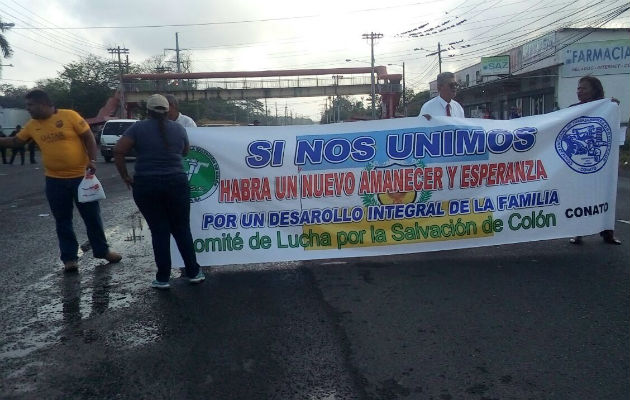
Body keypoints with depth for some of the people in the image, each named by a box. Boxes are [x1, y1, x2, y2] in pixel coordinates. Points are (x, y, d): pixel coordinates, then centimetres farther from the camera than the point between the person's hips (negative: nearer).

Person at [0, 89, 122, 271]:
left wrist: (92, 160, -18)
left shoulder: (70, 116, -10)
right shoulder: (32, 125, 5)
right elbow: (15, 141, 17)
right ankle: (69, 258, 20)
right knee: (62, 221, 9)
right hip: (55, 181, 4)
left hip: (81, 177, -4)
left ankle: (102, 250, 24)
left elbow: (89, 137, -8)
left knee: (92, 216, 7)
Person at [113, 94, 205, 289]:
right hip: (176, 184, 1)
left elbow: (118, 151, -7)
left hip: (146, 186, -1)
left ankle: (163, 278, 12)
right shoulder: (179, 128, 7)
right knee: (182, 229, 12)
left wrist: (125, 176, 2)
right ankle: (194, 272, 18)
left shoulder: (138, 127, 1)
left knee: (159, 231, 7)